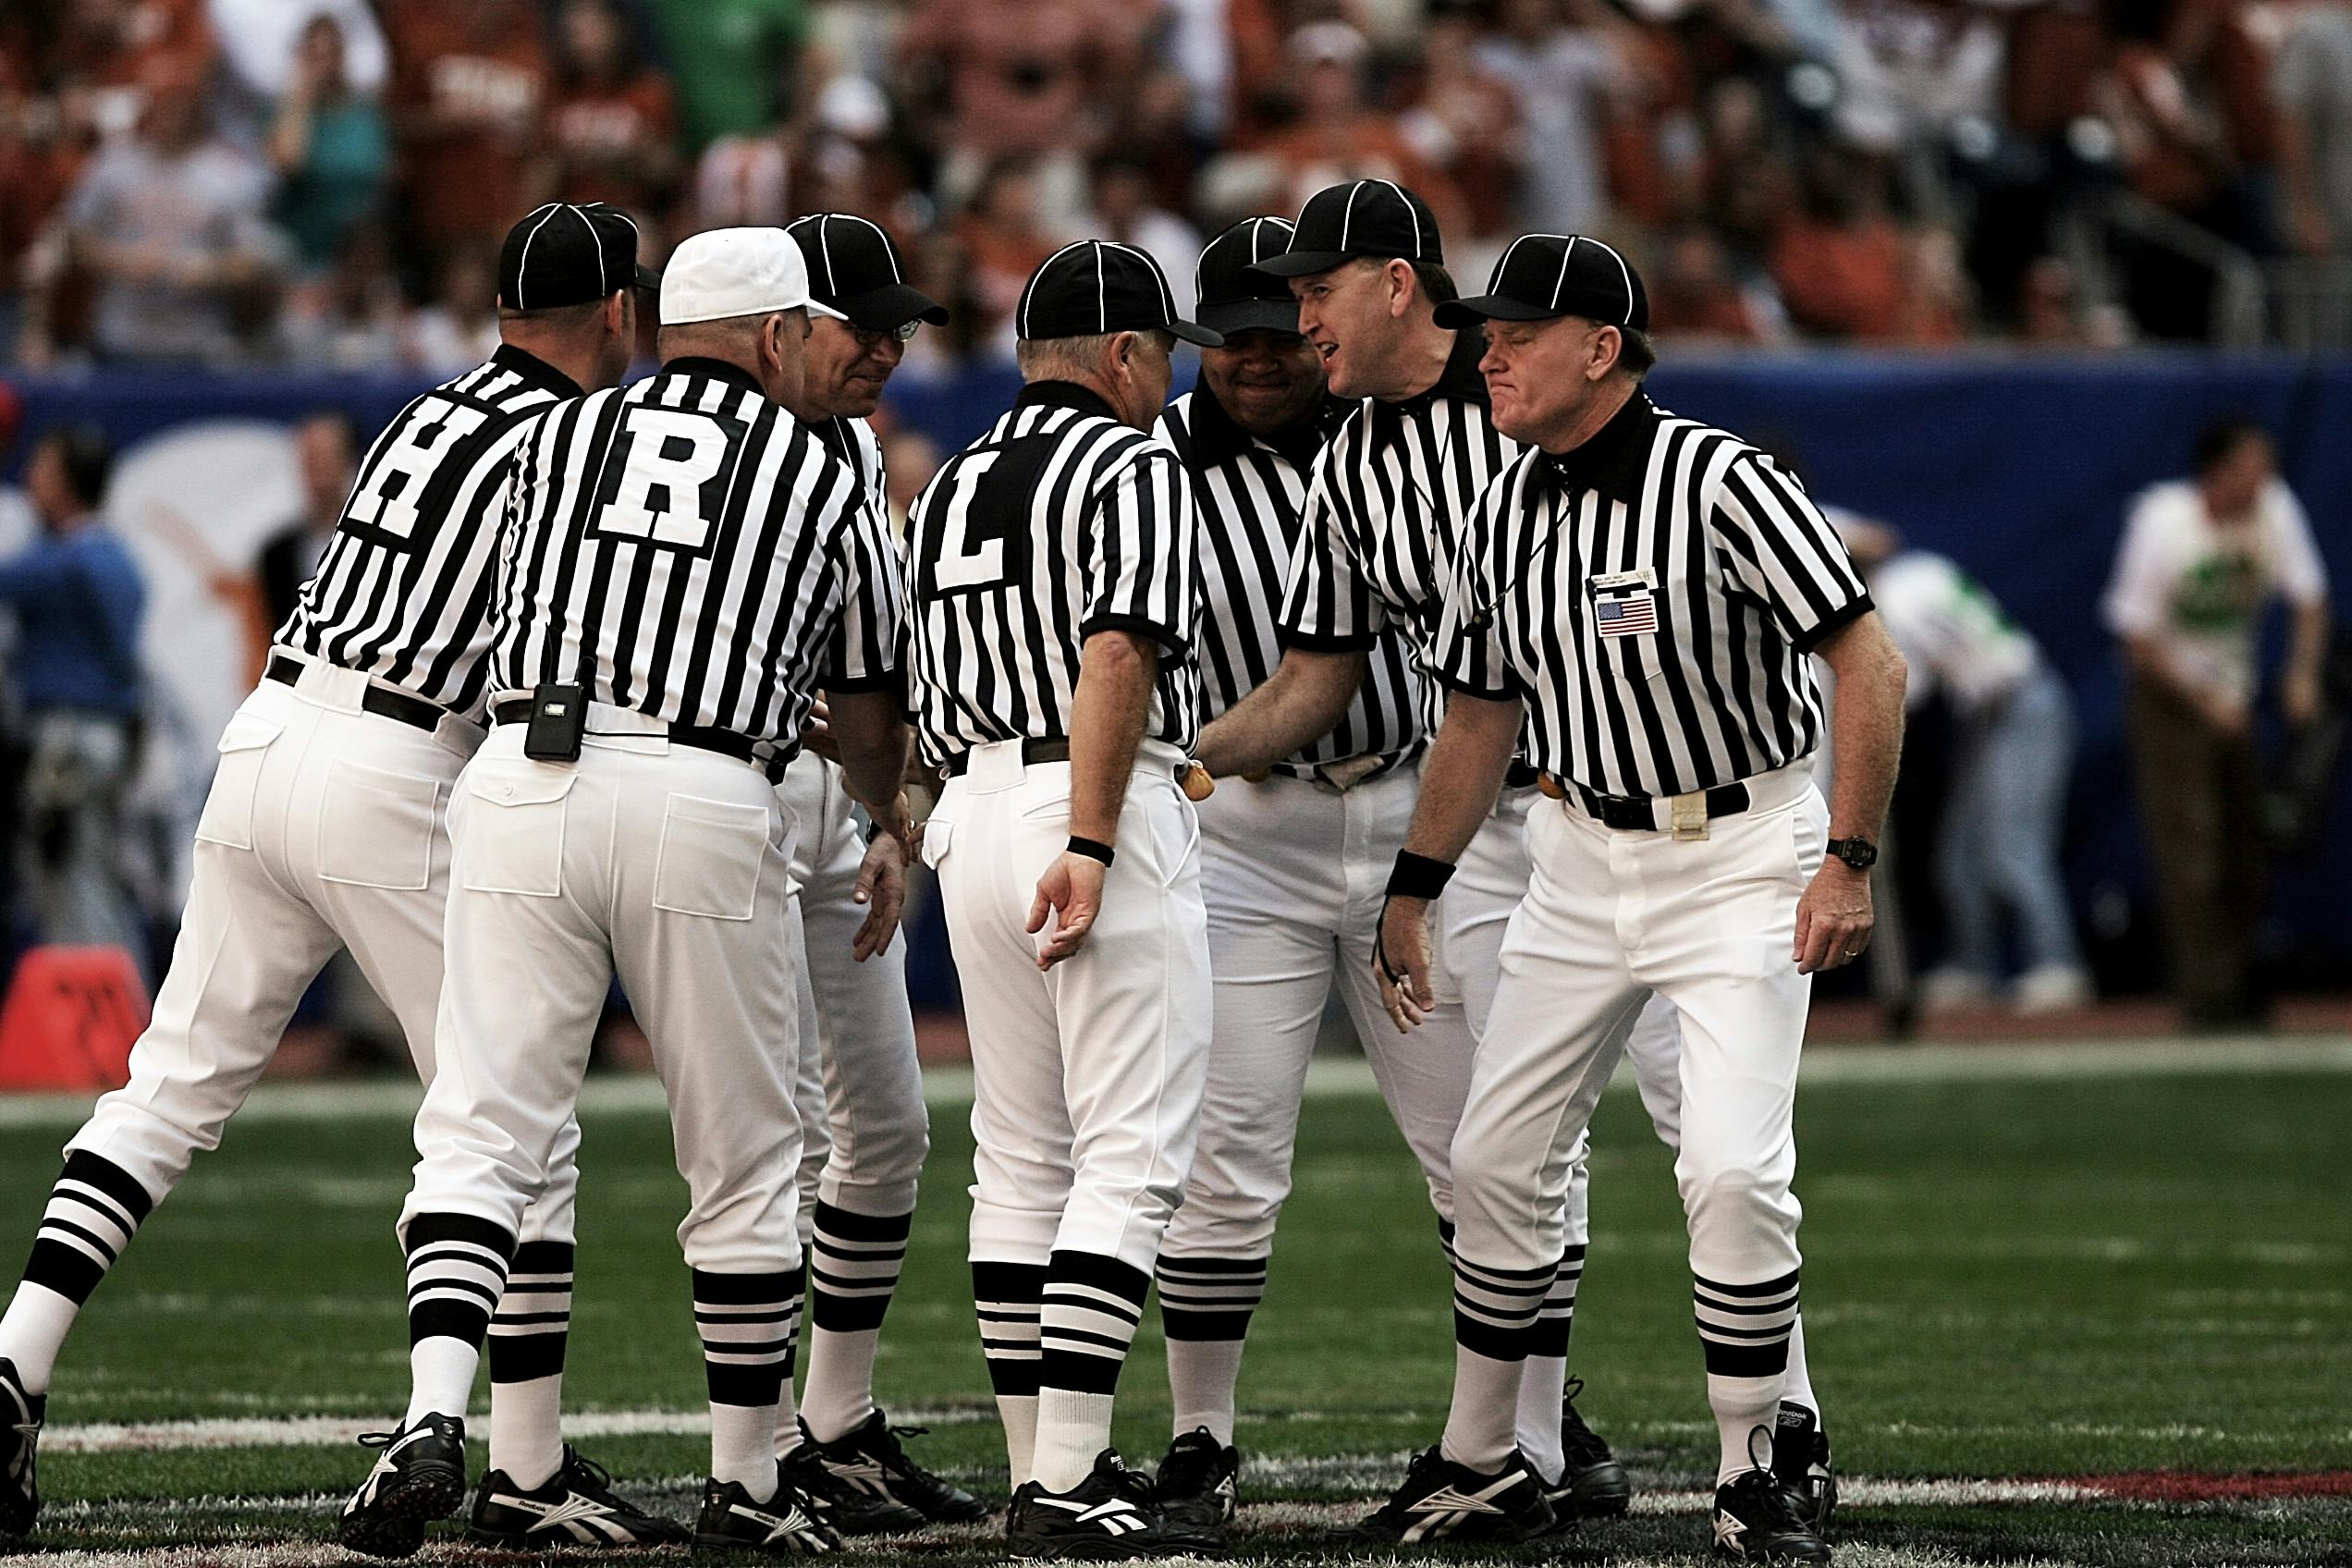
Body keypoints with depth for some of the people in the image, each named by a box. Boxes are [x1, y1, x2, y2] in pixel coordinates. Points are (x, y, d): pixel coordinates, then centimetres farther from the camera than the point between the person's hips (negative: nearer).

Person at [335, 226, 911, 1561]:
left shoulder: (555, 439, 19)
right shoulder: (823, 482, 15)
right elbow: (872, 716, 26)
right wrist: (892, 818, 47)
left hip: (520, 781, 2)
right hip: (704, 802, -2)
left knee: (482, 1131, 1)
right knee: (744, 1159, 11)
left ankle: (436, 1418, -20)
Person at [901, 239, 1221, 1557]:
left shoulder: (950, 489, 18)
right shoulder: (1133, 469, -6)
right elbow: (1117, 657, -20)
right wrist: (1089, 847, -25)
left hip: (973, 811, 8)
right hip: (1100, 812, -8)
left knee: (1023, 1161, 13)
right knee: (1131, 1157, -8)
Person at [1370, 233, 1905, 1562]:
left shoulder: (1721, 485, -19)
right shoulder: (1507, 512, 2)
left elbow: (1870, 663, -19)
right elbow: (1483, 710, 14)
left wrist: (1850, 861, -23)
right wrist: (1416, 886, 12)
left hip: (1743, 850, -6)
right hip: (1582, 851, 7)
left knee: (1733, 1167, -16)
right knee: (1498, 1155, 5)